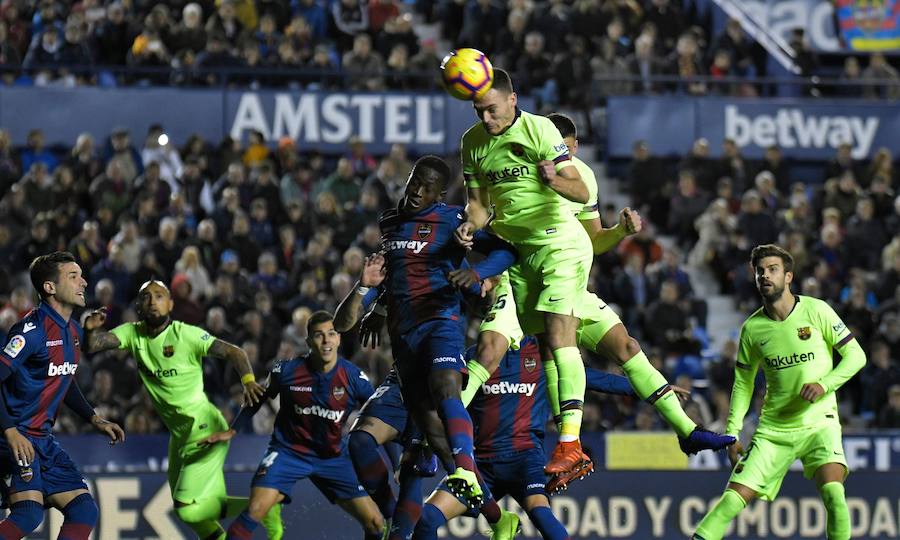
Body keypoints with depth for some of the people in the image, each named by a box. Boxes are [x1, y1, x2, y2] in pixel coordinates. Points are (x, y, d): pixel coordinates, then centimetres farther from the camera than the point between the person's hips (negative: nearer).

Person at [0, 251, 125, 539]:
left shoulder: (74, 331, 12)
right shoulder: (32, 330, -17)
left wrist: (95, 420, 22)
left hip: (43, 439, 10)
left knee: (84, 511, 5)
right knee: (29, 511, -27)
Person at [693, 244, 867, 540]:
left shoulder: (816, 310, -7)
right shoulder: (752, 328, 2)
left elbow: (855, 355, -2)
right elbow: (743, 383, 13)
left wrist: (824, 384, -18)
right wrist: (732, 433, 6)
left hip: (819, 422, -2)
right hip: (773, 427, 2)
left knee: (832, 491, -26)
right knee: (735, 497, -9)